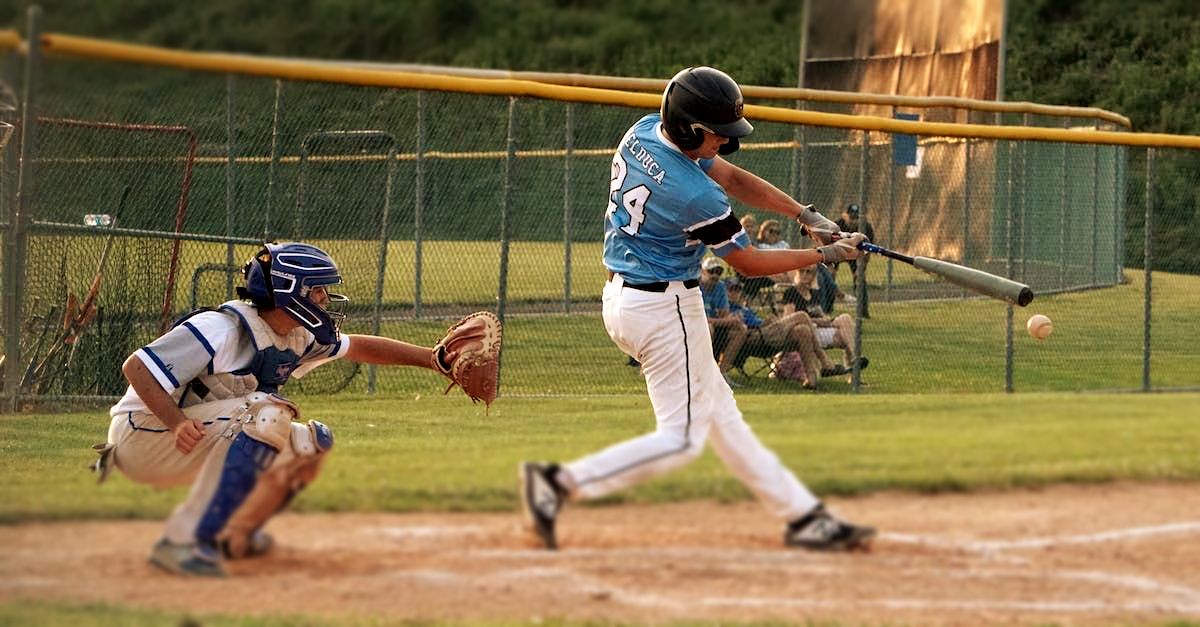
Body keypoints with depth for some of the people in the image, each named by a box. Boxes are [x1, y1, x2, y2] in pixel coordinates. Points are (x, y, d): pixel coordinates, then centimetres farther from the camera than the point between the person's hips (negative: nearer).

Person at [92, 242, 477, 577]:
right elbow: (136, 367, -28)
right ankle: (183, 541, -30)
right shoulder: (222, 330, -24)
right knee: (268, 414, -30)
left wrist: (432, 359, 10)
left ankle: (234, 537, 15)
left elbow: (357, 347, 18)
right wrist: (177, 424, -41)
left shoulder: (299, 338, 3)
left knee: (311, 442, 7)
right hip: (143, 437, -9)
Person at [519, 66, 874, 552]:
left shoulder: (644, 131, -2)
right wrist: (825, 255, -3)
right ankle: (561, 482, -11)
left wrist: (806, 215, -1)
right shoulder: (696, 196, -27)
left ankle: (803, 516, 21)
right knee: (682, 437, -2)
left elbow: (731, 177, 6)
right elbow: (749, 262, -13)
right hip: (665, 309, -10)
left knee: (720, 414, 14)